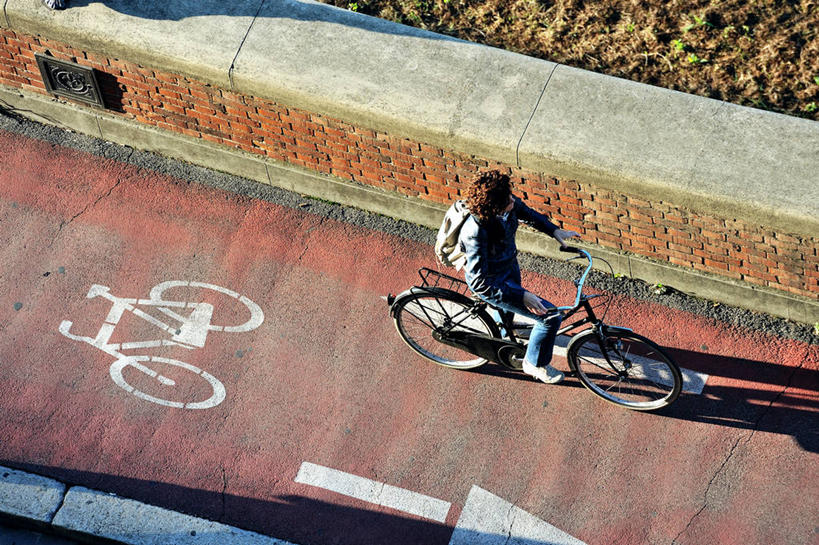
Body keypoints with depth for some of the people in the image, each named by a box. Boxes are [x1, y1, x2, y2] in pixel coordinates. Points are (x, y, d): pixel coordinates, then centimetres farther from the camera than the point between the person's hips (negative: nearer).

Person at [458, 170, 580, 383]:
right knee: (551, 316, -9)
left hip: (509, 266, 8)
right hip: (491, 283, -8)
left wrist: (555, 231, -8)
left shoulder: (508, 204, -22)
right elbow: (480, 283, -37)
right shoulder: (475, 233, -42)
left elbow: (526, 213, 3)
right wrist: (523, 296, -37)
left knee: (511, 300, 38)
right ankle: (535, 364, 17)